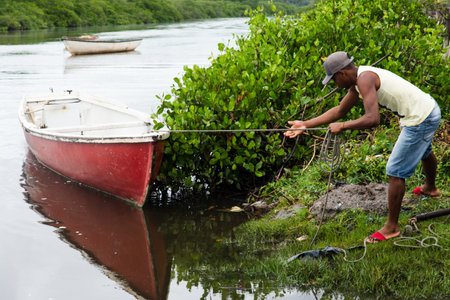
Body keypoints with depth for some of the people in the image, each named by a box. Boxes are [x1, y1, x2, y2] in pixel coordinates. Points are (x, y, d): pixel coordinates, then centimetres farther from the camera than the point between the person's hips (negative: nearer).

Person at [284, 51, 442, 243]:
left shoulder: (365, 79, -25)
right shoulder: (358, 79, 7)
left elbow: (373, 119, -36)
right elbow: (340, 110, 16)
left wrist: (342, 126, -23)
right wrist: (306, 124, 14)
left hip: (419, 121, -11)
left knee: (395, 172, -4)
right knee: (424, 151, 37)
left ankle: (391, 227, 7)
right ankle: (430, 189, 66)